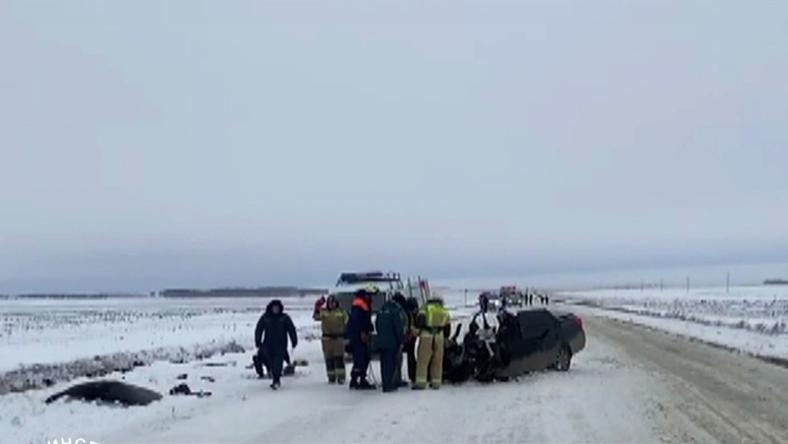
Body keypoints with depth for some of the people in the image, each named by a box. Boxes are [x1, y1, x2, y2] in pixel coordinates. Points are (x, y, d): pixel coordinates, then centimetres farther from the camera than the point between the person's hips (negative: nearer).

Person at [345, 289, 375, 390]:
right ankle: (354, 382, -8)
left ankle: (363, 381, 18)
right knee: (359, 359, -12)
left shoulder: (366, 305, 18)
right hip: (356, 335, -10)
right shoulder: (358, 305, -14)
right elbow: (356, 320, -23)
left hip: (362, 336, 10)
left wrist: (368, 332, 12)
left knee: (365, 358, 12)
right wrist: (362, 332, -24)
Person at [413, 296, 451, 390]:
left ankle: (421, 382, -7)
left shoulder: (426, 308, 10)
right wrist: (445, 337, 34)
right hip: (439, 336, 3)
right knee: (437, 361, 11)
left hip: (426, 336, -3)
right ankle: (436, 383, 13)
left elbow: (419, 320, -6)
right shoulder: (445, 312, 20)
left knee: (422, 360, -1)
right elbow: (447, 329, 22)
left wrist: (417, 330, 4)